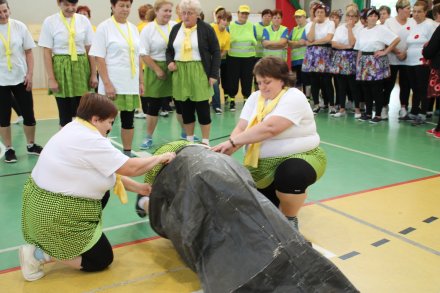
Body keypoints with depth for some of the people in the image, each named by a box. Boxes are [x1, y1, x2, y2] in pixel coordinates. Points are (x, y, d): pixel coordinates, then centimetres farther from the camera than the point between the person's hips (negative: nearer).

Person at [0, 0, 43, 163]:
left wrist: (30, 74, -2)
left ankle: (31, 145, 25)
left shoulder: (19, 26, -1)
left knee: (28, 114, 7)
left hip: (21, 78, 1)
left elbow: (28, 52, 4)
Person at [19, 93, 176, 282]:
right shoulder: (90, 141, -23)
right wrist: (161, 158, -1)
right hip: (55, 215, -9)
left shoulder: (75, 130, 6)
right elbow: (131, 168, -17)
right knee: (102, 260, 7)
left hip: (40, 203, 9)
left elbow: (109, 171, 10)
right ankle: (40, 254, -1)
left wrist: (138, 188, 10)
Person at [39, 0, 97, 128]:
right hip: (62, 69, -2)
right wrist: (51, 78, -8)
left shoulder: (83, 20, 3)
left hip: (81, 68, 2)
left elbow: (90, 50, 6)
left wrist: (93, 74, 3)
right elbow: (47, 53, -3)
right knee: (65, 113, 4)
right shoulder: (50, 22, -2)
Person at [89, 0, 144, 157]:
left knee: (128, 120, 11)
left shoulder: (133, 28, 11)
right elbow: (99, 58, -9)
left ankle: (128, 152, 21)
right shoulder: (104, 27, -5)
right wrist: (107, 84, -16)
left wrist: (141, 81, 11)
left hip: (131, 84, 5)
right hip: (112, 84, -5)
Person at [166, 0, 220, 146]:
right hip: (180, 73, 4)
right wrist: (170, 62, -4)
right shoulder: (176, 29, 9)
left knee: (202, 108, 0)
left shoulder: (206, 29, -4)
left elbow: (216, 52, -4)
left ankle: (205, 142, 10)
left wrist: (214, 74, -10)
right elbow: (169, 50, 17)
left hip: (199, 74, -4)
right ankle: (189, 140, 20)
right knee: (185, 108, 8)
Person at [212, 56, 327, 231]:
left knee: (290, 175, -38)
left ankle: (290, 219, -10)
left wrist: (232, 142, -31)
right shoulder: (255, 98, 6)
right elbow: (241, 128, -4)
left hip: (299, 158, -6)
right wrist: (229, 149, -25)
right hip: (262, 165, 6)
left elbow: (269, 128, -30)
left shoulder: (293, 98, -16)